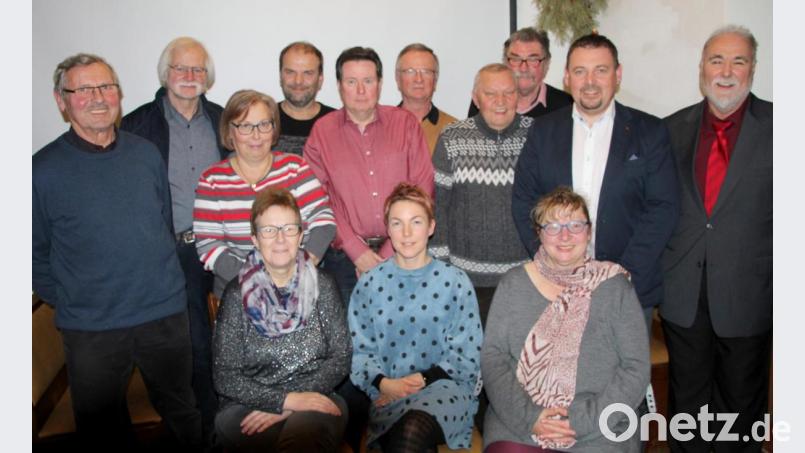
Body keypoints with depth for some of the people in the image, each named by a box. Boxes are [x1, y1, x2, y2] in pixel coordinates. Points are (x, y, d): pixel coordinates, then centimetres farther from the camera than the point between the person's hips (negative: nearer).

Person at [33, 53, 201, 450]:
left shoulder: (146, 153, 1)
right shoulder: (43, 169, -8)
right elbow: (36, 253, -2)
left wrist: (161, 281, 10)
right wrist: (66, 300, -3)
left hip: (166, 314, 2)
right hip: (91, 327, -2)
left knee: (182, 414, 20)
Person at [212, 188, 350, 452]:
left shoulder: (321, 286, 5)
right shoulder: (238, 294, 1)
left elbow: (340, 358, 2)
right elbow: (226, 378, -2)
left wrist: (287, 407, -10)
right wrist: (286, 399, -15)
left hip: (315, 400, -2)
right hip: (248, 406, 2)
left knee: (305, 429, -36)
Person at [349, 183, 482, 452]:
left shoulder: (455, 282, 5)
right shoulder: (369, 283, 8)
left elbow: (467, 357, 3)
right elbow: (359, 350, 7)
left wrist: (423, 380, -10)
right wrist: (383, 383, -12)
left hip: (445, 387, 0)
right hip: (387, 394, 1)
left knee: (414, 427, -33)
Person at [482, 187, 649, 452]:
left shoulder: (615, 288, 5)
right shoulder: (514, 283, 8)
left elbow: (636, 368, 1)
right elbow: (492, 357, 4)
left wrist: (583, 420, -9)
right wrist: (528, 416, -9)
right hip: (517, 421, 1)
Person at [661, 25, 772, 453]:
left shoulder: (775, 125, -5)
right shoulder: (673, 128, 3)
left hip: (747, 295, -2)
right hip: (683, 294, 2)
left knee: (742, 401, 17)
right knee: (686, 399, 18)